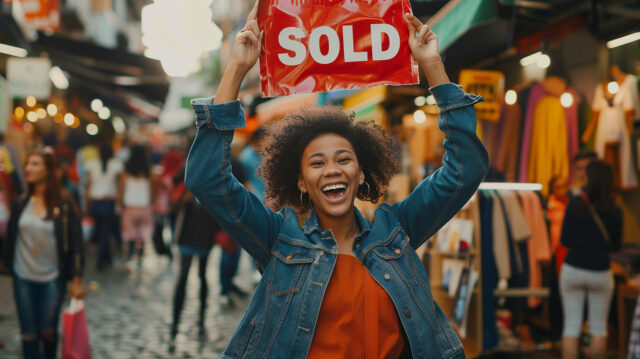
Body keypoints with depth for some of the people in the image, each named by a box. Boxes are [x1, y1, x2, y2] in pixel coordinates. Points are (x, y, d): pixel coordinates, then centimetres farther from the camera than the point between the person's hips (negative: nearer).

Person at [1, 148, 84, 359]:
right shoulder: (21, 204, 1)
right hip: (23, 277, 3)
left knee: (48, 331, 7)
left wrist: (76, 280, -9)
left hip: (52, 278, -3)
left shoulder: (64, 205, -9)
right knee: (28, 333, 5)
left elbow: (75, 242, -8)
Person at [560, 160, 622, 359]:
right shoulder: (615, 212, -5)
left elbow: (565, 240, -3)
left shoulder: (575, 204, -8)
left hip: (573, 270, -1)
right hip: (600, 273, 1)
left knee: (571, 326, 6)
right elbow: (615, 245, 4)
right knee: (599, 327, 15)